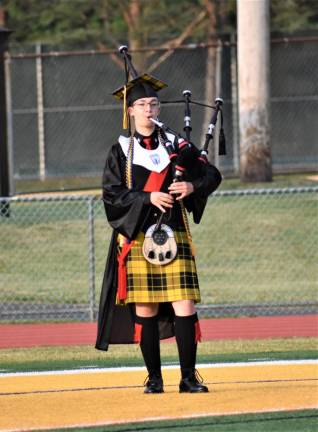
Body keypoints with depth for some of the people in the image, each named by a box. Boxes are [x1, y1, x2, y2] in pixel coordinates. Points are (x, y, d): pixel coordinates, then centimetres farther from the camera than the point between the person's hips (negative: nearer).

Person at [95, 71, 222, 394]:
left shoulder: (177, 146, 11)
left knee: (184, 307, -7)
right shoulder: (120, 152, 6)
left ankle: (188, 377, -2)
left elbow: (212, 175, 11)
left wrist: (192, 186, -10)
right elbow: (111, 195, -3)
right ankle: (154, 378, 9)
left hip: (175, 237, 1)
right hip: (138, 239, -1)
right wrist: (149, 198, -16)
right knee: (145, 310, -1)